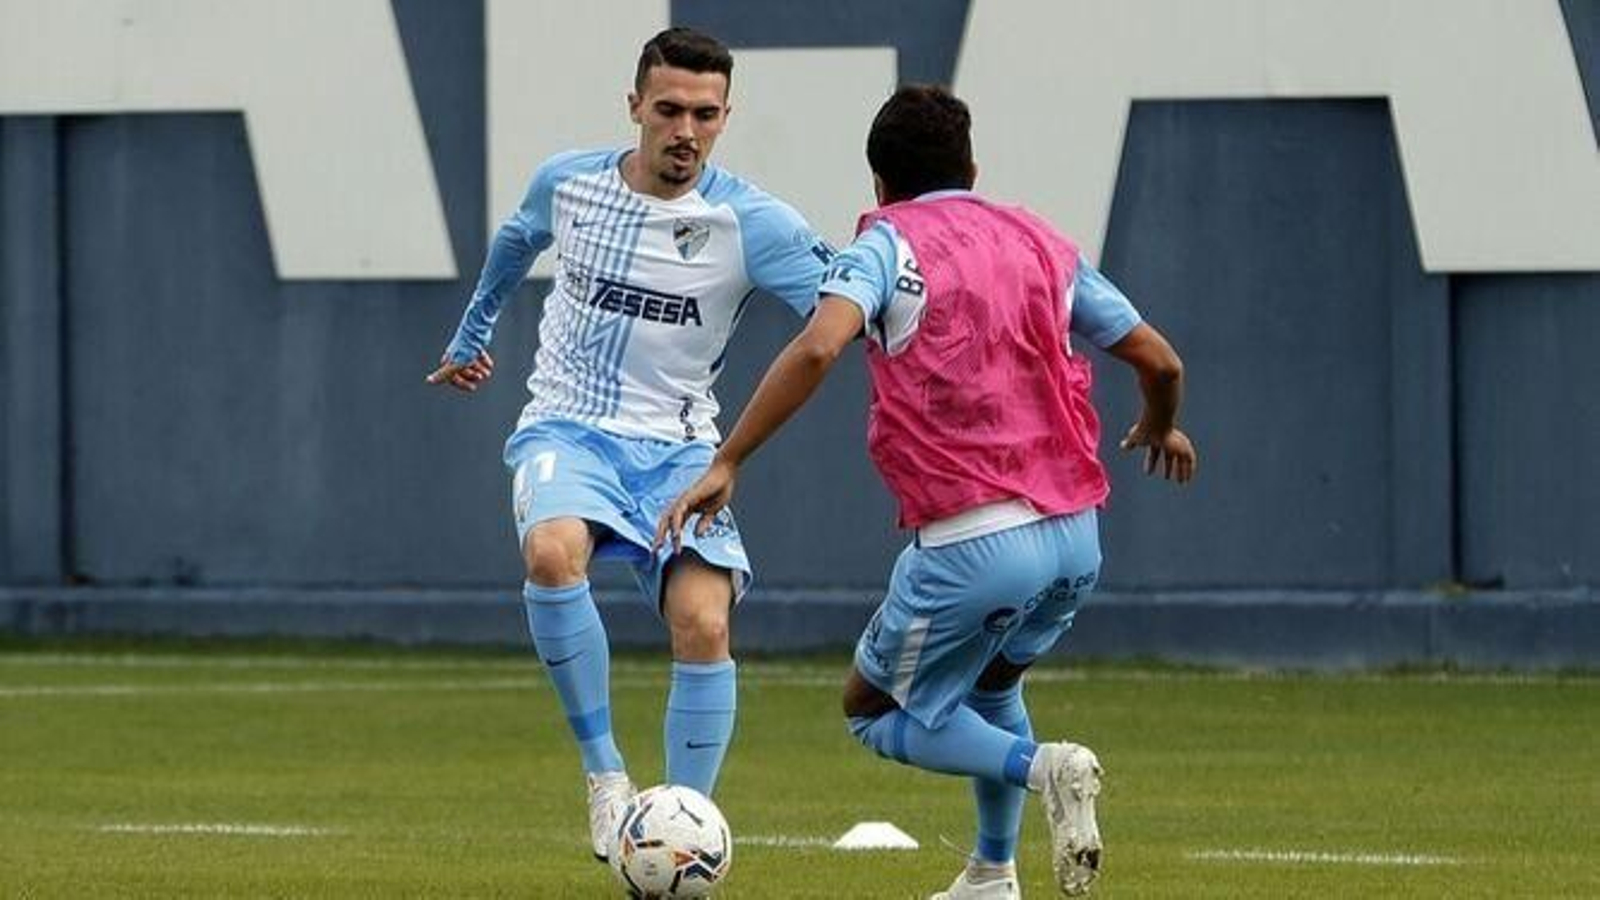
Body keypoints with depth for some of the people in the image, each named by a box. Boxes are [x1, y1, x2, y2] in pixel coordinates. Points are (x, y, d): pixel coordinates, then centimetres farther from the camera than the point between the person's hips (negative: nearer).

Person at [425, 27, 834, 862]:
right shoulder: (567, 182, -1)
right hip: (568, 429, 0)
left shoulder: (751, 223, -11)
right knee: (552, 552, -33)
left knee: (702, 625, -20)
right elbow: (517, 239, 23)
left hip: (678, 447, 0)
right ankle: (604, 771, -18)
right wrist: (473, 331, 36)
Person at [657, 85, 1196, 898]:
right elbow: (1160, 362, 17)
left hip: (970, 543, -6)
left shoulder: (887, 243, 0)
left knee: (877, 711, 14)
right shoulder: (1041, 243, 15)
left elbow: (817, 349, -19)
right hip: (1074, 534, 6)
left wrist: (727, 463, -17)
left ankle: (1041, 769, -10)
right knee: (990, 683, 33)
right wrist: (1161, 429, 39)